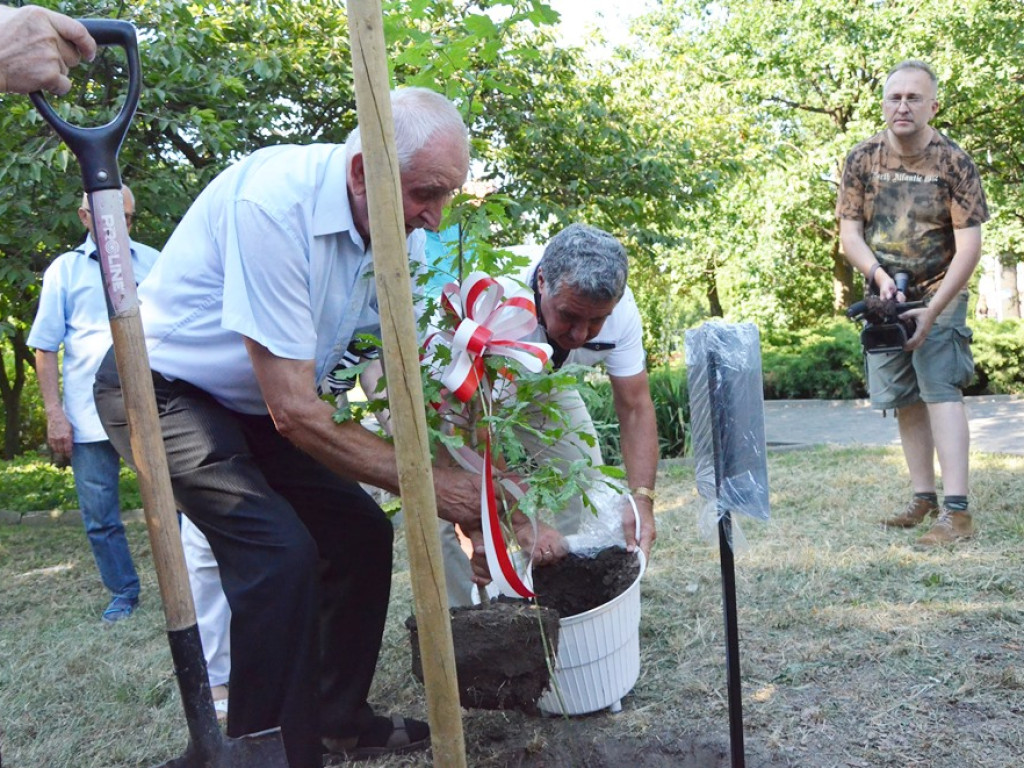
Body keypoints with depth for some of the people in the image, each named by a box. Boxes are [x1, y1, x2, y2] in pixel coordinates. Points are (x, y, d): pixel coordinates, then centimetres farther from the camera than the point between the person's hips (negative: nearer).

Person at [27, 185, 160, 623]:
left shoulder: (152, 261, 10)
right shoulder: (64, 269, 7)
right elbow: (45, 347, 6)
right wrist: (54, 413, -2)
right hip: (89, 414, 0)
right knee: (100, 516, 6)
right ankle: (123, 592, 22)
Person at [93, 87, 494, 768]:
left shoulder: (400, 229, -8)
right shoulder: (274, 206, -32)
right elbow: (295, 411, -32)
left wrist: (469, 488, -12)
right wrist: (427, 483, -26)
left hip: (255, 405, 8)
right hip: (167, 392, -7)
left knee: (362, 532, 3)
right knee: (280, 553, -24)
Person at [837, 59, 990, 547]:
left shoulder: (953, 162, -13)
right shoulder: (862, 159, -4)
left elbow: (969, 245, -15)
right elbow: (849, 232, -3)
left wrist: (931, 311, -21)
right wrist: (879, 275, -21)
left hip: (939, 295, -4)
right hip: (886, 298, 4)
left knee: (941, 389, -15)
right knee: (905, 399, 7)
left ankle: (956, 511, -17)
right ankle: (924, 498, 18)